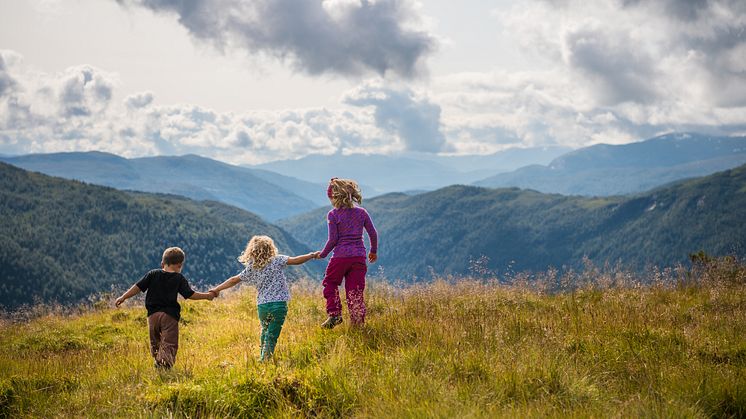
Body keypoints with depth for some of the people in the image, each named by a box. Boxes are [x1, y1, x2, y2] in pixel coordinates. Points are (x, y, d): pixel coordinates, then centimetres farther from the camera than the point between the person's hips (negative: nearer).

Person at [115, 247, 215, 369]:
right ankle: (165, 365, -30)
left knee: (155, 343, 18)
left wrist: (123, 297, 11)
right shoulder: (179, 278, 2)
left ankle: (158, 363, 10)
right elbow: (190, 294, -2)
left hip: (153, 314, 3)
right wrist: (207, 296, 10)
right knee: (169, 344, -8)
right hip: (169, 315, -3)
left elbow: (138, 287, 5)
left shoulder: (153, 274, 10)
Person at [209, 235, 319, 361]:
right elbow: (295, 260, -10)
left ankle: (263, 358, 32)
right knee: (271, 336, -1)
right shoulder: (277, 261, -3)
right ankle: (265, 360, -6)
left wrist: (217, 289, 23)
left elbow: (234, 280, 13)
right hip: (279, 305, -4)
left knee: (265, 332, 25)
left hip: (262, 306, 4)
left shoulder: (251, 268, 8)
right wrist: (312, 255, 3)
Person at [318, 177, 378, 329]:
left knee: (330, 283, 19)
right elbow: (373, 234, 8)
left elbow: (333, 239, -8)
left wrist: (323, 254, 7)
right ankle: (358, 322, 7)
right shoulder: (361, 212, 5)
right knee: (356, 291, 8)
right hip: (359, 257, 3)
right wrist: (374, 251, 23)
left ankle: (334, 314, 7)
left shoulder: (333, 215, -6)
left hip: (341, 256, -3)